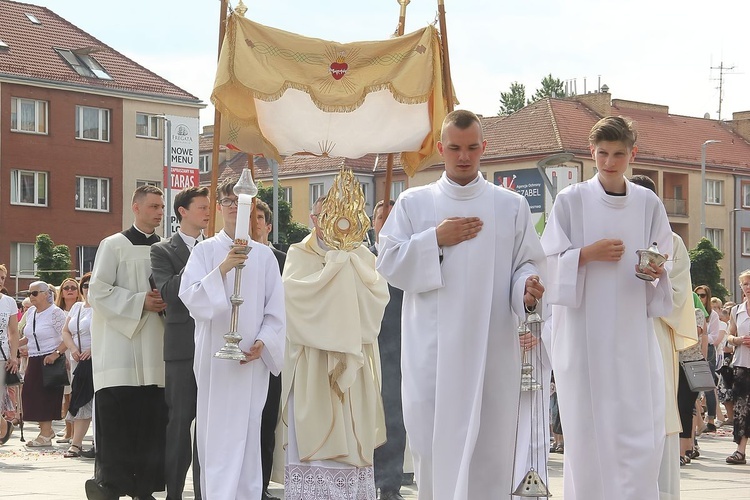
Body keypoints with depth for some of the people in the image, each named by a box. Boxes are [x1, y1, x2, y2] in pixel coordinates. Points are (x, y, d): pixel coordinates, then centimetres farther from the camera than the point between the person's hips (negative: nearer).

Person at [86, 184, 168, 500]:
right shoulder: (114, 245, -1)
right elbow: (98, 292, -8)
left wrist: (163, 301, 0)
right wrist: (140, 302, -14)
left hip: (154, 349, 5)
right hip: (120, 347, -5)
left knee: (151, 419, 2)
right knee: (117, 418, -7)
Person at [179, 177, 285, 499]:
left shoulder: (264, 255, 9)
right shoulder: (205, 251, 5)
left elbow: (276, 310, 9)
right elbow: (189, 297, -8)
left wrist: (263, 342, -6)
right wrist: (222, 269, -20)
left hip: (252, 359, 1)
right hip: (214, 355, -1)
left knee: (247, 434, 0)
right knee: (216, 434, -4)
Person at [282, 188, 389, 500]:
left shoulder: (361, 255, 11)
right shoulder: (299, 254, 4)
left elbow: (379, 295, -2)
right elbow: (295, 292, -14)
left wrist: (349, 263, -9)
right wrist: (335, 266, -11)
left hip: (353, 360, 2)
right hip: (313, 361, -2)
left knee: (352, 435, 2)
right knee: (313, 436, -3)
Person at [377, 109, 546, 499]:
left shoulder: (512, 206, 9)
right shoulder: (413, 203, 9)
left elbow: (527, 264, 7)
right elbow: (389, 264, 5)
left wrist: (527, 288, -15)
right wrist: (436, 240, -7)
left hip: (491, 346, 0)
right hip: (431, 347, 0)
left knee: (487, 442, -3)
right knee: (431, 437, 0)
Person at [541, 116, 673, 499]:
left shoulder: (649, 204, 9)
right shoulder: (570, 201, 2)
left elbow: (664, 268, 13)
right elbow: (550, 263, 2)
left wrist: (656, 273, -9)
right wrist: (588, 254, -13)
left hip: (633, 333, 2)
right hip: (583, 334, -2)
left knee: (642, 433, -4)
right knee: (587, 431, -1)